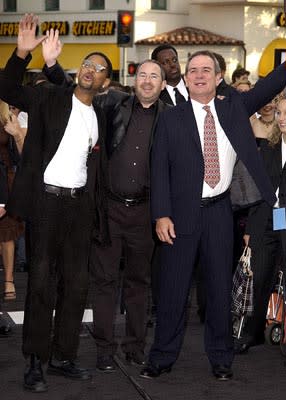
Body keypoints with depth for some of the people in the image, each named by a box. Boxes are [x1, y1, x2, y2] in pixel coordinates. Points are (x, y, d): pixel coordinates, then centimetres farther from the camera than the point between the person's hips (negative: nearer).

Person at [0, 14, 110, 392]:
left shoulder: (99, 116, 15)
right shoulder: (49, 98, 2)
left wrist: (99, 216, 12)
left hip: (80, 204, 5)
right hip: (47, 200, -5)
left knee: (76, 283, 6)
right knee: (41, 282, -5)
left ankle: (63, 357, 16)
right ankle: (36, 362, 1)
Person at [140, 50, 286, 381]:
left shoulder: (234, 107, 8)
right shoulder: (171, 119, 1)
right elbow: (159, 170, -2)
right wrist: (161, 215, -11)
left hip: (219, 211, 2)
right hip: (182, 214, -2)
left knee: (220, 285, 7)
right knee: (173, 287, 3)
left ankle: (220, 357, 18)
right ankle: (162, 357, 14)